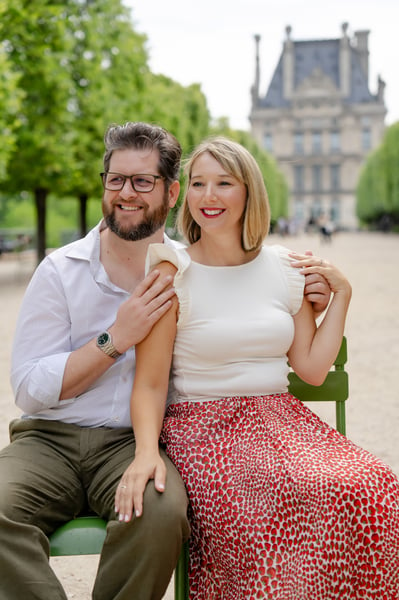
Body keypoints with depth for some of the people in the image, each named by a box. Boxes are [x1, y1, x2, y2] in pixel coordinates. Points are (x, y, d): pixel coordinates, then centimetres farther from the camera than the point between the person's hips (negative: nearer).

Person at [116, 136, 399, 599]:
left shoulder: (284, 267, 10)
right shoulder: (173, 274, -2)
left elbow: (312, 369, 10)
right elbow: (150, 384, -6)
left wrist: (341, 293, 9)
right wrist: (146, 451, -23)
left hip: (279, 418, 4)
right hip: (203, 425, -4)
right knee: (260, 513, -34)